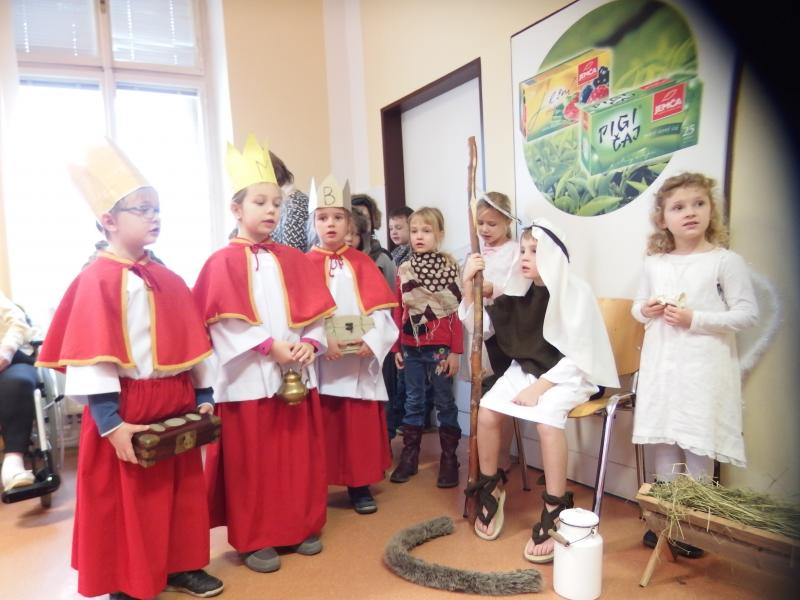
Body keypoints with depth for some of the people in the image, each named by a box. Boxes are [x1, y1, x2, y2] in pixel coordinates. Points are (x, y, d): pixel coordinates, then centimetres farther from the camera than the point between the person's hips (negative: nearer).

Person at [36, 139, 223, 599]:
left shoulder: (169, 280, 8)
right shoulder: (98, 280, -12)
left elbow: (194, 341, 10)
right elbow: (90, 356, -17)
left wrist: (204, 396, 7)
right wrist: (110, 422, -20)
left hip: (177, 405, 7)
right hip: (125, 408, -6)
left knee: (181, 490, 17)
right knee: (125, 501, 9)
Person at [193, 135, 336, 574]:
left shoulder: (292, 259, 11)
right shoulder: (223, 262, -4)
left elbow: (314, 309, 8)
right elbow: (225, 322, -12)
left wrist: (310, 344, -9)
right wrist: (270, 345, -18)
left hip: (298, 373, 5)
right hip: (249, 378, -4)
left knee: (300, 455, 13)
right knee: (252, 462, 6)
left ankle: (300, 527, 30)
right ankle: (253, 539, 22)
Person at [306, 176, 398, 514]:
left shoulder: (362, 263, 9)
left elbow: (380, 308, 2)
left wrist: (372, 339, -14)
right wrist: (322, 339, -21)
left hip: (361, 357, 2)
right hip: (321, 359, -2)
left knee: (361, 426, 8)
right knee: (322, 427, 6)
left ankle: (360, 486, 23)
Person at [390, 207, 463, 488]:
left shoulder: (449, 267, -5)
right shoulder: (403, 270, 6)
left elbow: (456, 311, -6)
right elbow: (399, 312, 9)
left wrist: (455, 350, -9)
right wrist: (397, 347, 7)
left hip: (440, 347, -3)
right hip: (411, 348, 3)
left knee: (445, 402, 6)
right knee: (413, 403, 12)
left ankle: (449, 459, 17)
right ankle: (409, 457, 23)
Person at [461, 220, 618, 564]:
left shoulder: (576, 293, -12)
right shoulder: (519, 293, 3)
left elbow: (577, 356, -14)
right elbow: (480, 328, 2)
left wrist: (540, 387, -21)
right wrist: (468, 285, -7)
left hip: (568, 375, -5)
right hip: (525, 369, 5)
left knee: (547, 419, -32)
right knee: (487, 411, -17)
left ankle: (555, 511, -17)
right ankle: (491, 487, 6)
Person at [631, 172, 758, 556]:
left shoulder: (726, 261, -5)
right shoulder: (654, 264, 8)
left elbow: (747, 314, -8)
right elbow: (638, 306, 19)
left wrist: (694, 319, -17)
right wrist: (644, 310, -4)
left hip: (704, 369, -4)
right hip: (661, 366, 4)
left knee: (698, 446, 2)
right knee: (662, 442, 11)